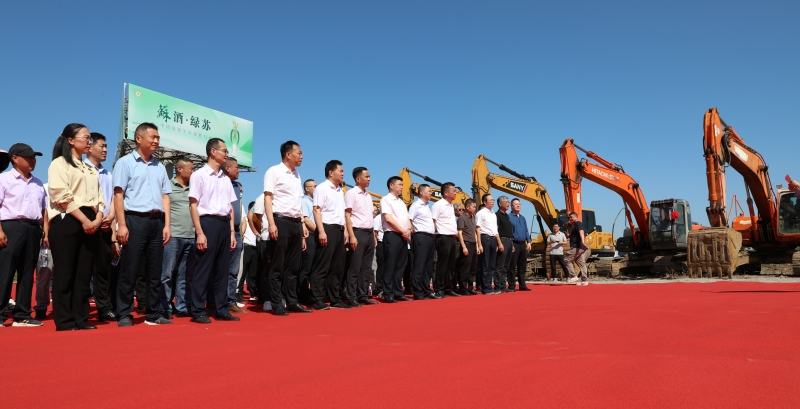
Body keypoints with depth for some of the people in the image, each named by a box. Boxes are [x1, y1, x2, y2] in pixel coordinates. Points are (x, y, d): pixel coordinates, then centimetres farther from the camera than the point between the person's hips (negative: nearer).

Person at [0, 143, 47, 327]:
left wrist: (46, 233, 10)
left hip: (33, 229, 6)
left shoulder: (38, 183, 18)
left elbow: (44, 209, 18)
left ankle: (22, 315, 13)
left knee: (27, 273, 7)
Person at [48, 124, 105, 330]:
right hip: (67, 222, -6)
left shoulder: (91, 170, 22)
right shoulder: (59, 164, 1)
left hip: (91, 224, 6)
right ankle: (64, 321, 0)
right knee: (65, 273, -4)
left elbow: (99, 197, 16)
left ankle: (81, 319, 9)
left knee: (84, 274, 5)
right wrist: (84, 220, -15)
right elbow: (62, 196, -11)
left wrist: (97, 219, -3)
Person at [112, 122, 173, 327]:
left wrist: (167, 224, 5)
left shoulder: (160, 167, 17)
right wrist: (122, 224, -12)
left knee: (155, 271, 8)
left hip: (157, 221, 5)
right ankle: (124, 315, 7)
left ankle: (154, 314, 15)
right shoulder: (125, 162, 2)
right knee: (129, 270, -2)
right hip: (135, 219, -5)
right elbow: (118, 195, -4)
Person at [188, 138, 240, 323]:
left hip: (225, 225, 6)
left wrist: (232, 232, 10)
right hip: (208, 223, -6)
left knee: (223, 269, 9)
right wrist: (200, 232, -14)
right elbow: (193, 205, -7)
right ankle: (198, 311, 5)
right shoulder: (199, 175, -2)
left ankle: (222, 309, 16)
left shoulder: (226, 179, 17)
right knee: (203, 269, -3)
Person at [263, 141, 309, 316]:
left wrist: (302, 223, 14)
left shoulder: (296, 175, 18)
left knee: (294, 265, 10)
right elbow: (268, 198, -9)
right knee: (278, 265, -2)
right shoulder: (274, 171, -4)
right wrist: (272, 223, -18)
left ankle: (292, 302, 17)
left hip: (295, 223, 7)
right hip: (281, 221, -7)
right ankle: (276, 304, 4)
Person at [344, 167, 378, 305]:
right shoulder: (351, 193, -6)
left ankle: (363, 296, 16)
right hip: (358, 232, -8)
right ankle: (352, 297, 2)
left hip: (369, 233, 8)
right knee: (355, 267, -5)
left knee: (366, 267, 9)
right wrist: (352, 236, -17)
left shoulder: (368, 195, 17)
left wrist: (373, 235, 13)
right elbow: (347, 216, -10)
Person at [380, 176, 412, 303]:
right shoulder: (386, 200, -3)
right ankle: (388, 294, -2)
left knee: (400, 266, 8)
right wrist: (403, 231, -11)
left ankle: (398, 292, 14)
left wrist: (408, 230, -2)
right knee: (390, 266, -6)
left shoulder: (401, 202, 21)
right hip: (392, 235, -8)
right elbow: (388, 218, -13)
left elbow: (407, 219, 18)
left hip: (403, 237, 8)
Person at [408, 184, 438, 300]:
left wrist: (434, 235, 16)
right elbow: (408, 221, -11)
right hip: (421, 237, -9)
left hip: (431, 238, 9)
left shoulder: (427, 207, 21)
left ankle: (427, 291, 16)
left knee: (428, 266, 10)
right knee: (419, 266, -7)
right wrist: (413, 236, -13)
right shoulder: (416, 205, -5)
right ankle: (418, 293, -5)